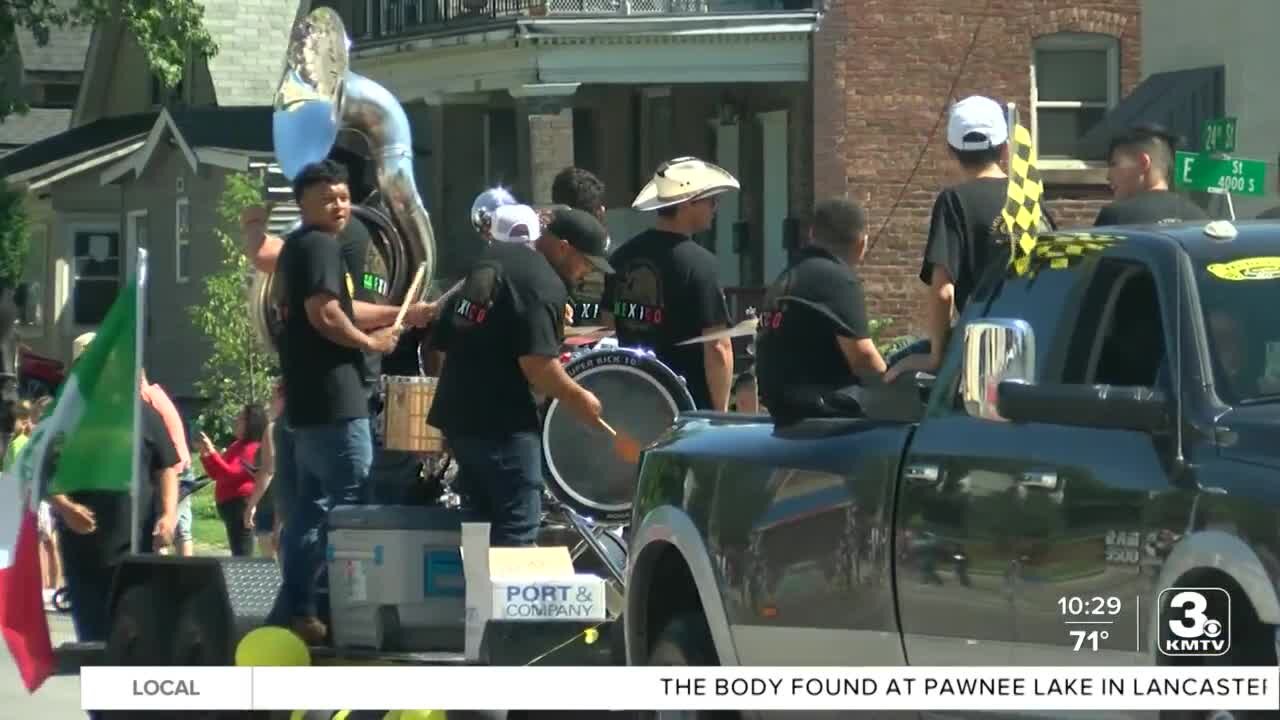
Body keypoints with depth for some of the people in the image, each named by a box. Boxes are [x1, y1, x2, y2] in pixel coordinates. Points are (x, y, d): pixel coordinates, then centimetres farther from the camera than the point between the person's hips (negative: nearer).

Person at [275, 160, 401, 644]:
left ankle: (301, 612, 13)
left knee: (312, 506, 12)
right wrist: (371, 342, -11)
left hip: (309, 401, 10)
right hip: (334, 398, -10)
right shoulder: (321, 245, -12)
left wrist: (400, 314, 27)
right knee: (349, 506, -10)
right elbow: (324, 314, -24)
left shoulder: (299, 246, 19)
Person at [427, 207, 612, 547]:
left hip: (455, 408, 9)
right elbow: (536, 363, -22)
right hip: (501, 421, -9)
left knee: (482, 519, 16)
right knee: (517, 528, -5)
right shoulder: (544, 286, -14)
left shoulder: (494, 258, 14)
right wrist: (578, 399, -8)